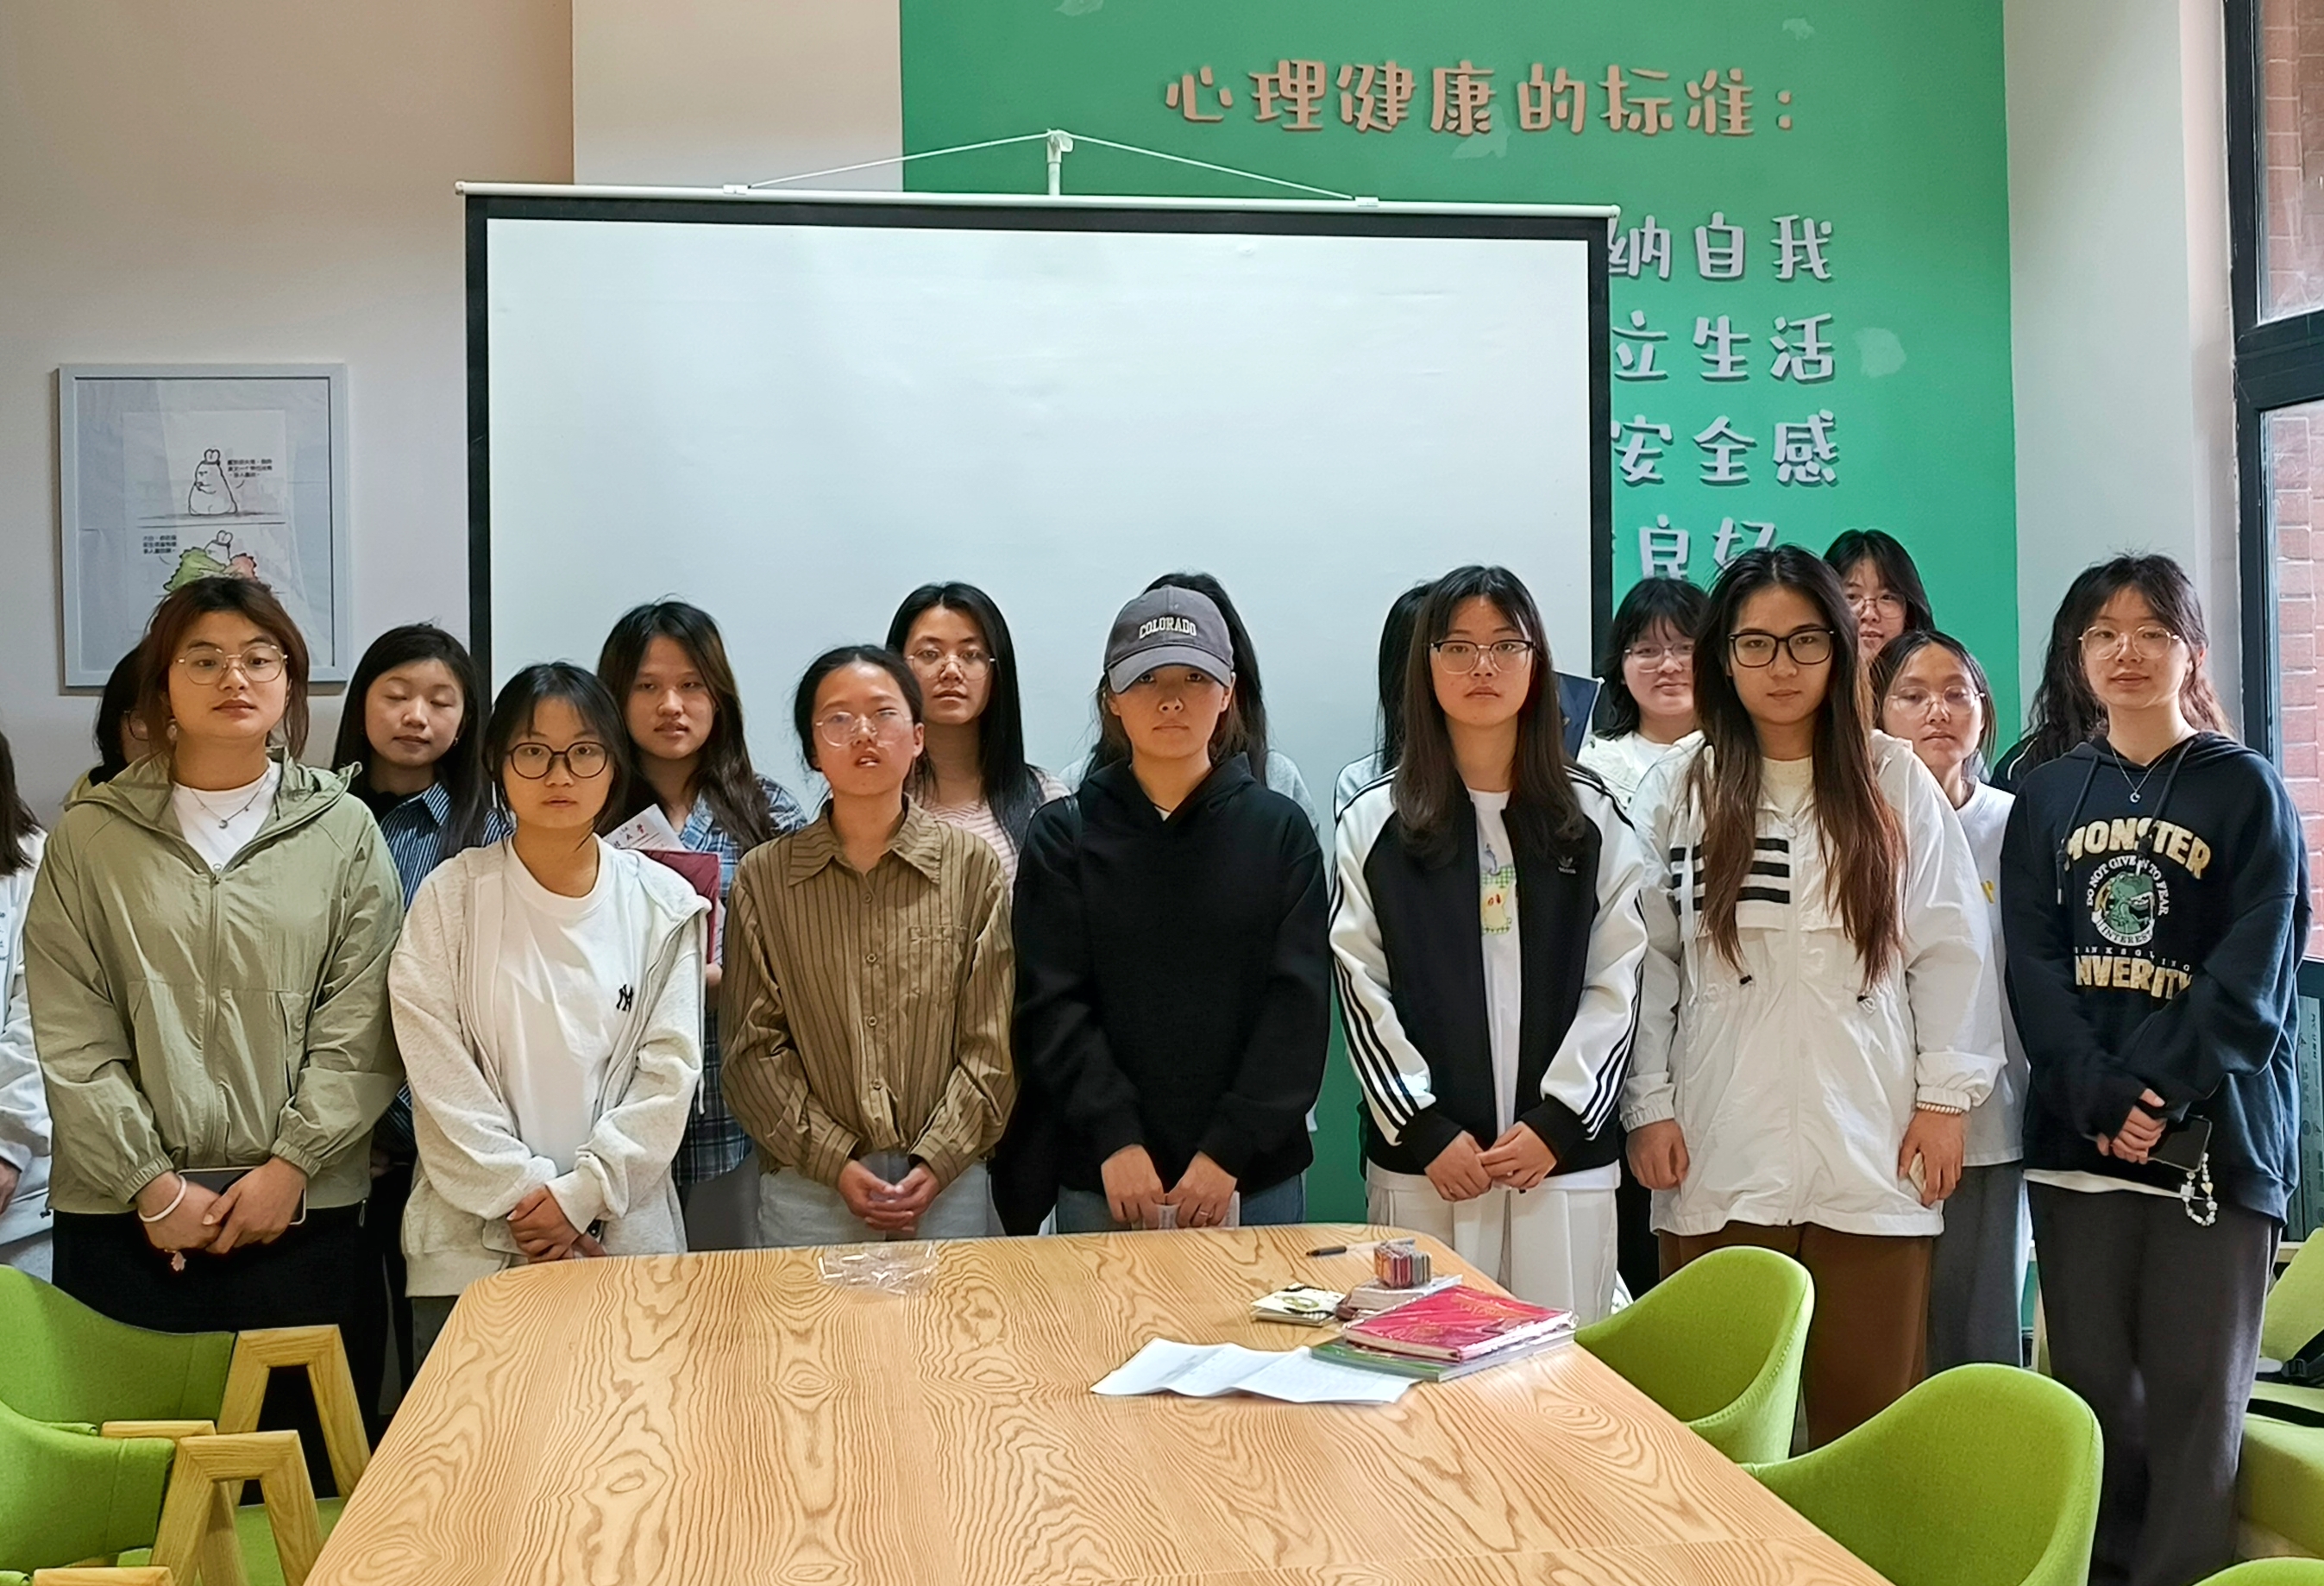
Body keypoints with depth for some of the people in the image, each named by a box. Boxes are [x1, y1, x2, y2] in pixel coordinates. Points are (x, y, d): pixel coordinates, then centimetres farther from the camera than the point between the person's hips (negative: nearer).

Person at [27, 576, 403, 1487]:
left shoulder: (343, 832, 5)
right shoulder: (91, 838, 5)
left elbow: (360, 1026, 0)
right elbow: (71, 1037, 1)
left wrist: (290, 1168, -8)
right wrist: (151, 1185, -6)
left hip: (304, 1212, 0)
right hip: (125, 1217, 0)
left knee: (312, 1471, 2)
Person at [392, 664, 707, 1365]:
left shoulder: (662, 904, 4)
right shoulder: (452, 895, 1)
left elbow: (669, 1070, 0)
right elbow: (438, 1069, -3)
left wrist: (580, 1194, -8)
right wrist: (520, 1193, -9)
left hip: (623, 1232, 1)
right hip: (472, 1239, 0)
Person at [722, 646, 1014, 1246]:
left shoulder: (972, 864, 0)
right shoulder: (764, 877, 1)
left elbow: (993, 1042, 0)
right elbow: (756, 1048, 1)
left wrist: (937, 1162, -9)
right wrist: (835, 1162, -8)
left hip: (949, 1185, 0)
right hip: (807, 1187, 0)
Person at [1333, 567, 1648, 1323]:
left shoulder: (1592, 816, 7)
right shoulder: (1375, 822, 5)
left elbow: (1616, 983, 4)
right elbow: (1362, 991, 1)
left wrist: (1557, 1121, -6)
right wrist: (1427, 1130, -7)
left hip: (1566, 1154, 1)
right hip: (1420, 1158, 0)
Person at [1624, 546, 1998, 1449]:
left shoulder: (1895, 781, 5)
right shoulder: (1676, 791, 5)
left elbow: (1950, 946, 6)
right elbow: (1645, 960, 5)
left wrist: (1945, 1096, 2)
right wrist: (1647, 1107, 0)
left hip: (1870, 1143, 0)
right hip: (1718, 1147, 0)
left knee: (1867, 1409, 3)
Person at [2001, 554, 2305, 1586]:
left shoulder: (2246, 789, 3)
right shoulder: (2048, 794, 10)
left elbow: (2252, 975, -6)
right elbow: (2032, 963, 1)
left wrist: (2160, 1097, -17)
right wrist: (2101, 1095, -13)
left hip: (2214, 1137, -2)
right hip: (2075, 1133, 3)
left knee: (2194, 1396, -1)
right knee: (2090, 1386, 6)